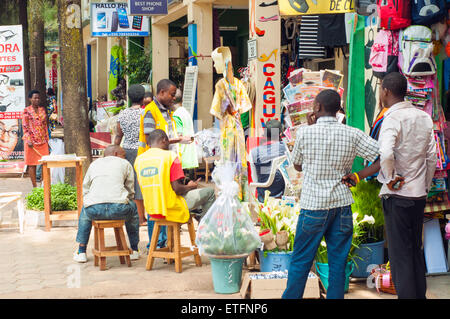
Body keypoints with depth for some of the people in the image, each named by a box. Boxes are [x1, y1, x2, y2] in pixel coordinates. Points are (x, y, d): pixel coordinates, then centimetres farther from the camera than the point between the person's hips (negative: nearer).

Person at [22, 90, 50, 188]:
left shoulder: (43, 109, 11)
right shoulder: (27, 111, -3)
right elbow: (24, 126, -7)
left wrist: (47, 139, 12)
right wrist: (28, 140, -17)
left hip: (43, 141, 4)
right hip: (32, 141, -4)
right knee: (32, 164, 1)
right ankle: (34, 186, 7)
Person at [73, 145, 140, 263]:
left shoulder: (94, 164, 28)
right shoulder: (126, 164, 21)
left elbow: (85, 190, 30)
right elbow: (131, 192, 22)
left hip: (94, 209, 2)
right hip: (119, 209, -2)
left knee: (85, 211, 38)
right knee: (132, 208, 33)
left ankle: (81, 252, 37)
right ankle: (134, 251, 36)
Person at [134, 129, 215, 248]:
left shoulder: (138, 160, 4)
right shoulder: (170, 156, -13)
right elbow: (177, 189, -17)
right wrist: (190, 187, 4)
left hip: (151, 210, 7)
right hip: (172, 210, -7)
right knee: (210, 192, 10)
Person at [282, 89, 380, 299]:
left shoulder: (305, 133, -7)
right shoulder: (352, 135, -1)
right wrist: (358, 176, 0)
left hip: (314, 205, -2)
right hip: (342, 203, 2)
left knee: (301, 261, 7)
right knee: (338, 262, 8)